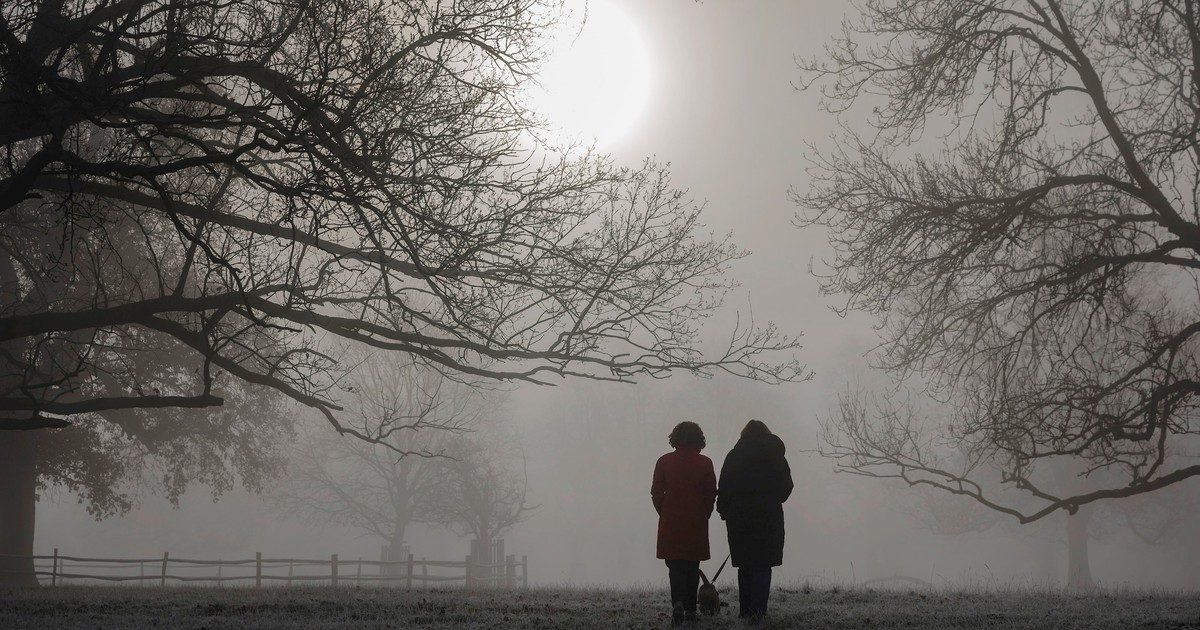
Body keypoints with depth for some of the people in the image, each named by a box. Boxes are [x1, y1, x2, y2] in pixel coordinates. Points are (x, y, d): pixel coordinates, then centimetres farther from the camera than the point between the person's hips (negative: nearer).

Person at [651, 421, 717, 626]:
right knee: (692, 565, 11)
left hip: (670, 523, 0)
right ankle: (690, 609, 12)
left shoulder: (664, 461, -2)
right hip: (697, 524, 1)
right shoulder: (704, 463, -2)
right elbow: (711, 494, 1)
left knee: (675, 564, 3)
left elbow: (656, 493, 0)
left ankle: (678, 603, -19)